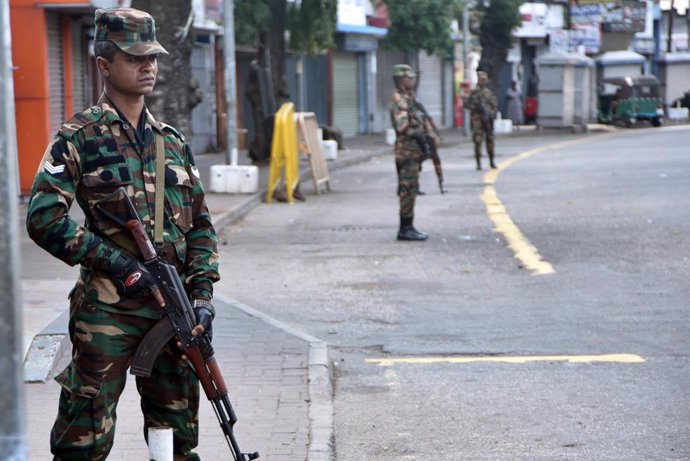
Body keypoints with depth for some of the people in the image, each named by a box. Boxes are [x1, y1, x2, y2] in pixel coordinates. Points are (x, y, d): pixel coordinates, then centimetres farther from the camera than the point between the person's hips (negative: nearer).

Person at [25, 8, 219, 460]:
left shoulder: (172, 142, 13)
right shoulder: (79, 137, -3)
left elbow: (200, 225, 16)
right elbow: (43, 218, -12)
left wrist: (202, 294, 3)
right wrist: (117, 262, -17)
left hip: (172, 307, 5)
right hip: (107, 309, -5)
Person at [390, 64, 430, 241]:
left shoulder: (408, 98, 18)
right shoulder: (399, 100, -14)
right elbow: (402, 126, -25)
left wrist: (422, 136, 12)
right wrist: (418, 135, -16)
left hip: (413, 151, 10)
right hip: (407, 149, -10)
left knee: (409, 189, 11)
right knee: (409, 189, -9)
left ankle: (407, 227, 15)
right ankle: (406, 229, -7)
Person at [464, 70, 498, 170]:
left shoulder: (489, 93, 12)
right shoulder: (474, 92, 2)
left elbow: (495, 105, 12)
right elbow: (467, 104, 0)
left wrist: (492, 113, -4)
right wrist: (476, 106, -15)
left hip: (488, 119, 3)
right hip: (477, 119, -3)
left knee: (490, 140, 6)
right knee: (477, 141, -8)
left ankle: (492, 161, 18)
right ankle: (478, 163, -4)